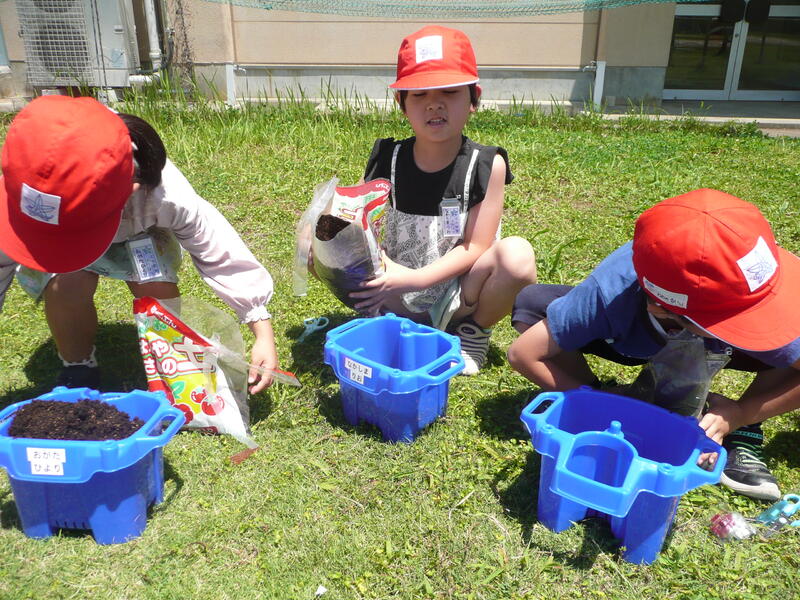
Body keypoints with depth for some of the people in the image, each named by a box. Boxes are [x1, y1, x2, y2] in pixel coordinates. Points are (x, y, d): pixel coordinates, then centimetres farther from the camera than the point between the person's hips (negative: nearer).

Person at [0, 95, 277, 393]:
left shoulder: (165, 195, -42)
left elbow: (223, 257, -32)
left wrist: (263, 335, -31)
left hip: (135, 234, 0)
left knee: (156, 287, -30)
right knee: (66, 285, -32)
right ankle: (78, 372, -3)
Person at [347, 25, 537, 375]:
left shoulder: (486, 165, -12)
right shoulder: (387, 160, -6)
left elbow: (475, 248, -13)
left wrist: (415, 279, -26)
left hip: (458, 296, -1)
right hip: (398, 296, 2)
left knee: (516, 254, -30)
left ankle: (474, 331, 0)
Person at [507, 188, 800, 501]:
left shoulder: (761, 298, -38)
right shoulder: (611, 294, -41)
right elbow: (523, 354, -32)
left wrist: (740, 414, -30)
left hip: (711, 348, 1)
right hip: (633, 341, -1)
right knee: (531, 304, -25)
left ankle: (743, 436, -5)